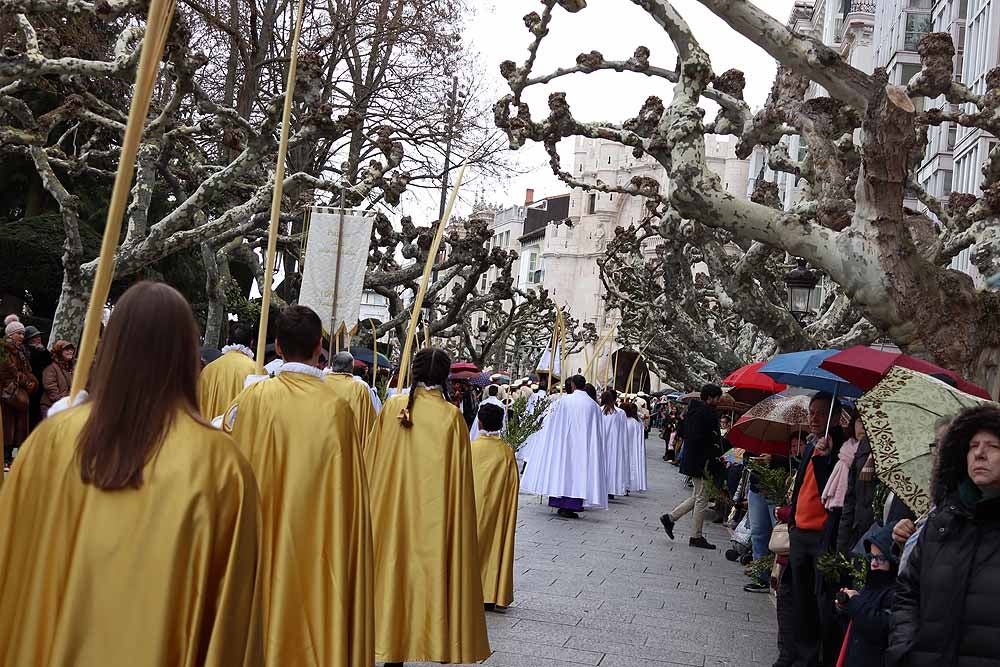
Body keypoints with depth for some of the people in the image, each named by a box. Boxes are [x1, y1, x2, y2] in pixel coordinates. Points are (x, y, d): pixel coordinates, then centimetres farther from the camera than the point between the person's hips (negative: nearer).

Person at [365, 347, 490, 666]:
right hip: (436, 517, -2)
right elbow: (459, 478, -6)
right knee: (436, 572, 8)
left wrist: (378, 506, 15)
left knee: (395, 569, 11)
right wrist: (457, 519, 5)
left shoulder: (392, 407, -5)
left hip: (394, 512, 2)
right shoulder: (452, 417, -10)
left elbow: (371, 462, 3)